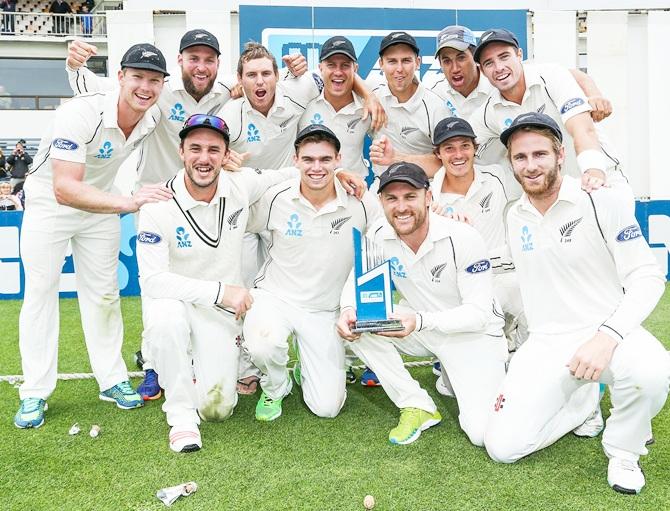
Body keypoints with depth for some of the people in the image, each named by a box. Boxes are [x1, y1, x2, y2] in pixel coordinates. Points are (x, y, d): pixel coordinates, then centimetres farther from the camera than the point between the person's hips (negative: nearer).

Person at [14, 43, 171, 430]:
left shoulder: (153, 120, -15)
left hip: (100, 205, 5)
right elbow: (64, 189, -41)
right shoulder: (80, 113, -33)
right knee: (40, 292, -2)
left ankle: (112, 379, 19)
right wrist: (128, 202, -55)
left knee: (104, 293, 8)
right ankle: (35, 394, 8)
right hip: (49, 202, -4)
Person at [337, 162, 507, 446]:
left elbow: (479, 313, -22)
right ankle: (418, 406, -8)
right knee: (357, 325, -22)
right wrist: (348, 311, -26)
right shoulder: (379, 236, -11)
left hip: (473, 334, -4)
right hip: (421, 331, 4)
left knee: (484, 434, -20)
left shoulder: (463, 239, -23)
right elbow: (356, 280, -1)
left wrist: (420, 321, -36)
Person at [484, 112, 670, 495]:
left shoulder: (602, 200, -9)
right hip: (545, 344, 4)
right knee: (502, 446, -8)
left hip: (608, 333, -3)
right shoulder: (515, 217, 6)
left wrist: (607, 336, -29)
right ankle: (583, 399, 19)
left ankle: (623, 449, -4)